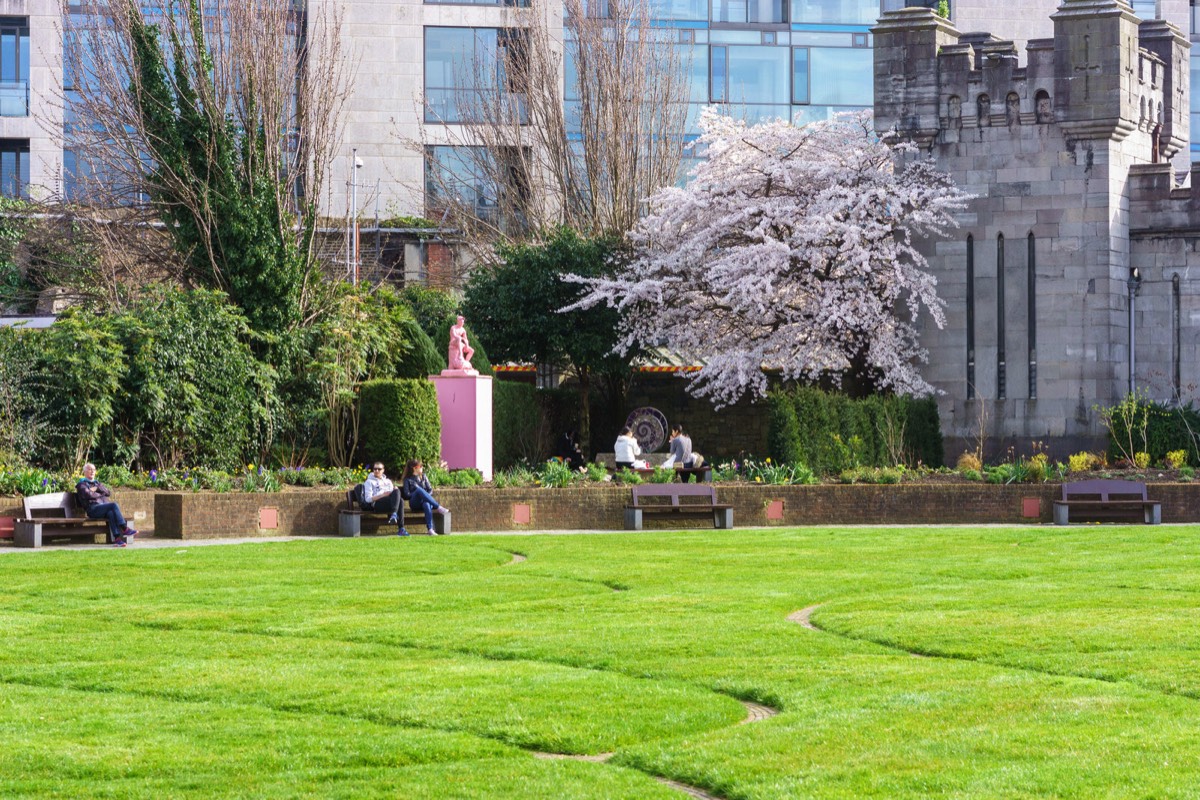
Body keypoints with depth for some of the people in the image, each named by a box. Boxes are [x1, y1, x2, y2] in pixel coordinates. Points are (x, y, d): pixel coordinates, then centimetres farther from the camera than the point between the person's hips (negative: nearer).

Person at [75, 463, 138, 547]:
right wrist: (101, 494, 6)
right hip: (93, 509, -5)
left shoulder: (97, 483, 33)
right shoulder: (82, 484, 14)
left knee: (111, 513, -33)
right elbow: (88, 495, -7)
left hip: (105, 509, 5)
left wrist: (97, 489, 3)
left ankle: (117, 538, -48)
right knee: (114, 505, -30)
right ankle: (125, 529, -32)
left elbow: (109, 493, 16)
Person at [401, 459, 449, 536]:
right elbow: (407, 494, 1)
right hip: (414, 503, -2)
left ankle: (430, 529, -54)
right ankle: (438, 508, -43)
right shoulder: (408, 480, 13)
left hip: (424, 501, 2)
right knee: (419, 489, -35)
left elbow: (430, 490, 16)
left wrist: (426, 496, -7)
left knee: (427, 504, -39)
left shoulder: (423, 477, 23)